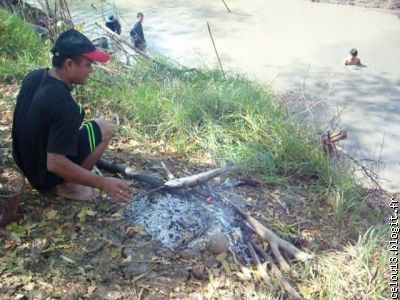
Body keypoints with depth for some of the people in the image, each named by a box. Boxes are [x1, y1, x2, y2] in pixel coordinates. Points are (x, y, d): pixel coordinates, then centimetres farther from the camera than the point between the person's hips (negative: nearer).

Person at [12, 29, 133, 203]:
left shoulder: (34, 77, -6)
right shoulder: (63, 105, -33)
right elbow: (54, 164, -33)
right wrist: (102, 183, -31)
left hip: (25, 161, 8)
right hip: (45, 173, -8)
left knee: (77, 115, 20)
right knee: (104, 129, -6)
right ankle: (66, 186, 1)